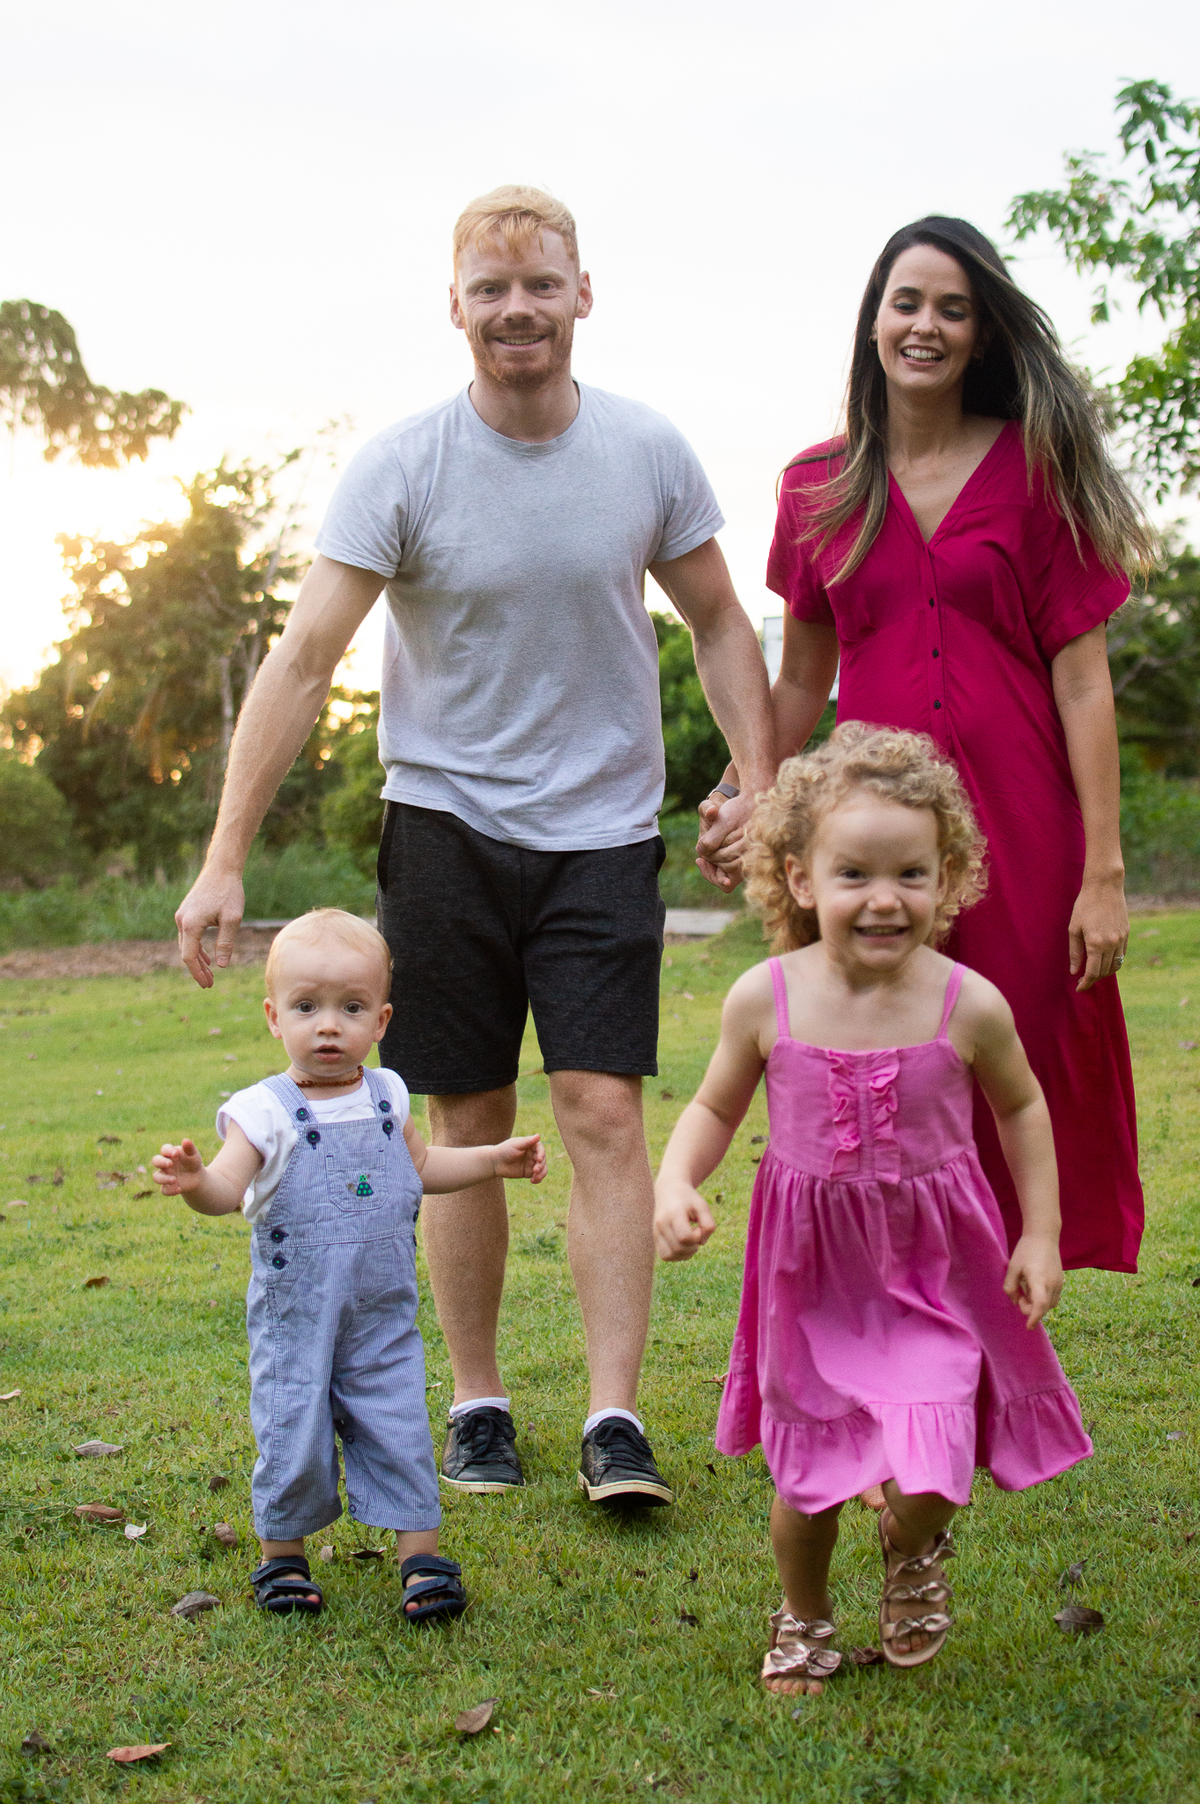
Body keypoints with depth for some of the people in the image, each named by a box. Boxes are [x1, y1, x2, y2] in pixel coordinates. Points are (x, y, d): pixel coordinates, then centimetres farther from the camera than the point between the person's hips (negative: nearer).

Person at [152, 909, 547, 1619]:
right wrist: (194, 1180, -46)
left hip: (384, 1318, 3)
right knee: (293, 1435, 2)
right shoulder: (266, 1110, -12)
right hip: (295, 1317, -3)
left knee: (398, 1431, 3)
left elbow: (420, 1165, 21)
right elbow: (229, 1189, -25)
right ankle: (283, 1554, 25)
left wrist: (496, 1158, 16)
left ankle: (422, 1554, 16)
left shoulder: (385, 1097, 3)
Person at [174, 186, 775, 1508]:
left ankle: (616, 1420, -4)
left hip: (603, 824, 1)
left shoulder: (648, 453, -2)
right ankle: (476, 1403, 18)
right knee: (468, 1126, 5)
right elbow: (303, 659, -13)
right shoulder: (399, 468, -9)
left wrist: (762, 782, -3)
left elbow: (718, 624, 10)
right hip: (446, 822, -1)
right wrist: (226, 856, -18)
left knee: (603, 1112, -7)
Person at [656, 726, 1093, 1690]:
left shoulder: (969, 1005, -14)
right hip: (813, 1266, 1)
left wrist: (1041, 1234, 3)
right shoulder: (767, 999, -12)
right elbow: (715, 1109, 4)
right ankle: (803, 1615, 42)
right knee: (807, 1475, 10)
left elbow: (1021, 1109, 5)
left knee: (929, 1474, -12)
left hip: (935, 1263, -1)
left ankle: (914, 1548, 27)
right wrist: (676, 1185, -14)